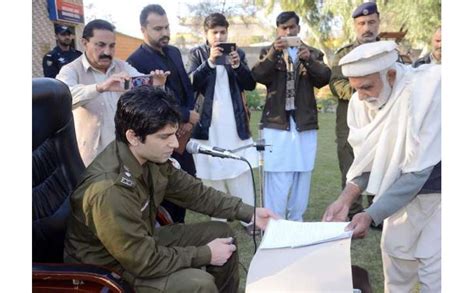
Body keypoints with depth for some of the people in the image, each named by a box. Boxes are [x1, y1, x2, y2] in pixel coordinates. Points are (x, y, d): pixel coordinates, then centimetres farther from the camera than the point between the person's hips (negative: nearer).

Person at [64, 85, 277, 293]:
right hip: (109, 267, -7)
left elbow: (194, 192, 1)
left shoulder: (152, 156, -13)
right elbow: (144, 261, -28)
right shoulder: (109, 191, -36)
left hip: (142, 242, 8)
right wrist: (206, 254, -18)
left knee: (221, 233, 6)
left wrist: (249, 212, -3)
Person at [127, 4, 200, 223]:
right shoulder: (136, 61, -14)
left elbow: (188, 88, 12)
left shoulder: (174, 52, 9)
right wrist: (188, 115, -12)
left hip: (182, 133, 7)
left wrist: (188, 121, -4)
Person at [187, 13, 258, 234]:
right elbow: (191, 84, -9)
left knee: (242, 174, 3)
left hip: (236, 124, 2)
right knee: (212, 174, 2)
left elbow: (251, 85, 4)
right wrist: (210, 62, -22)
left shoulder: (238, 53, 11)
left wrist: (238, 66, -15)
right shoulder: (197, 54, 5)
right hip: (208, 125, -2)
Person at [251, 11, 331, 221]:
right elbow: (258, 76, -8)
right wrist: (274, 52, -22)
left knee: (302, 176, 7)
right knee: (276, 177, -5)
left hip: (305, 124, 2)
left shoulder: (313, 54, 12)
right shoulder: (268, 52, 9)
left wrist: (309, 60, -18)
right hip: (276, 123, -2)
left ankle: (296, 221, 20)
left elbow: (324, 79, -3)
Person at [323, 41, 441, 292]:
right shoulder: (362, 101, -13)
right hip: (408, 187, 6)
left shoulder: (426, 91, -31)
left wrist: (371, 215, -32)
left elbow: (416, 172, -30)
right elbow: (368, 160, -6)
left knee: (432, 263, -5)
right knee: (394, 248, 13)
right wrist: (344, 200, -20)